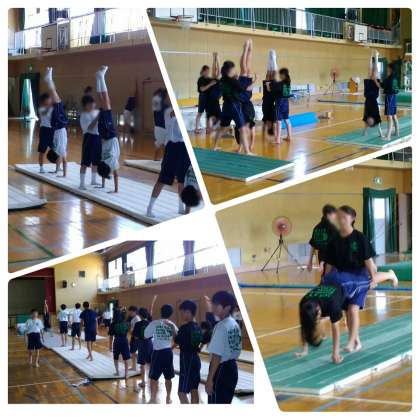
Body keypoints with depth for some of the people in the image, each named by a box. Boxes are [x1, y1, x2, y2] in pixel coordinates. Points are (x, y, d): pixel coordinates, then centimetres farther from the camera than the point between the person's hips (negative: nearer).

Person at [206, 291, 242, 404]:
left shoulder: (221, 327, -19)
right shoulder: (235, 325, 8)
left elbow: (217, 356, -21)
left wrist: (210, 379, -18)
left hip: (221, 369, -9)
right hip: (232, 368, 9)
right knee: (225, 403, 16)